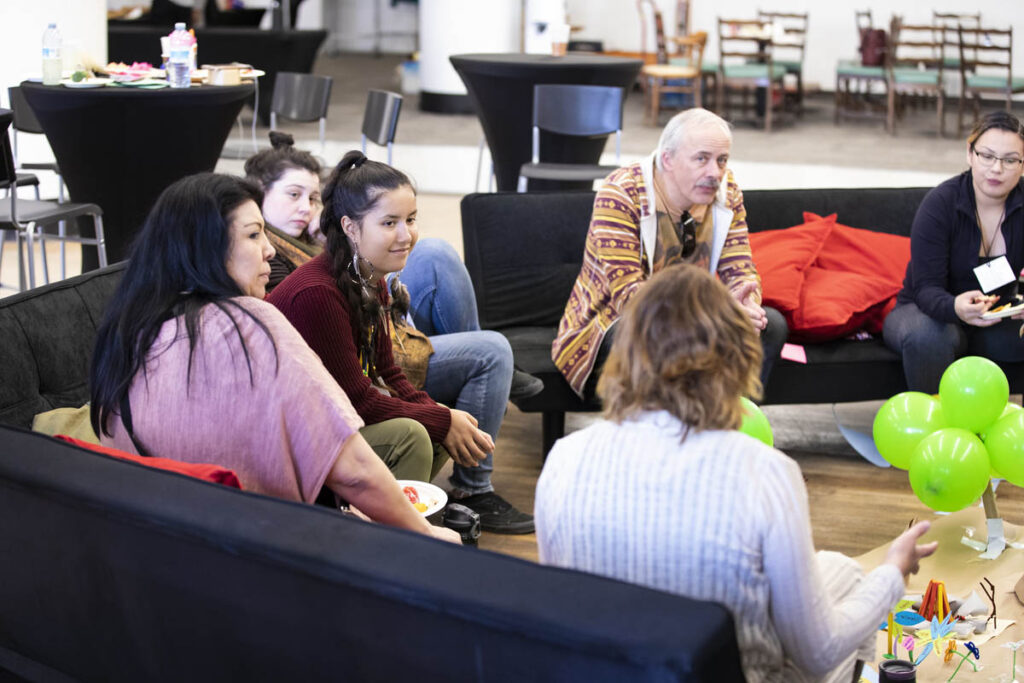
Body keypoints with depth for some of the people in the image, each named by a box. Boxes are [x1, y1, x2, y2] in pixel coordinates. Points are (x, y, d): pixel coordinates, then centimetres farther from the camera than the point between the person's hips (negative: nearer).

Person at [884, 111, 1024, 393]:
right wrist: (955, 307, -48)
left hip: (996, 317, 3)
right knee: (929, 336, -38)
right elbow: (926, 288, -23)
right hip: (925, 310, -3)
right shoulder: (941, 203, -18)